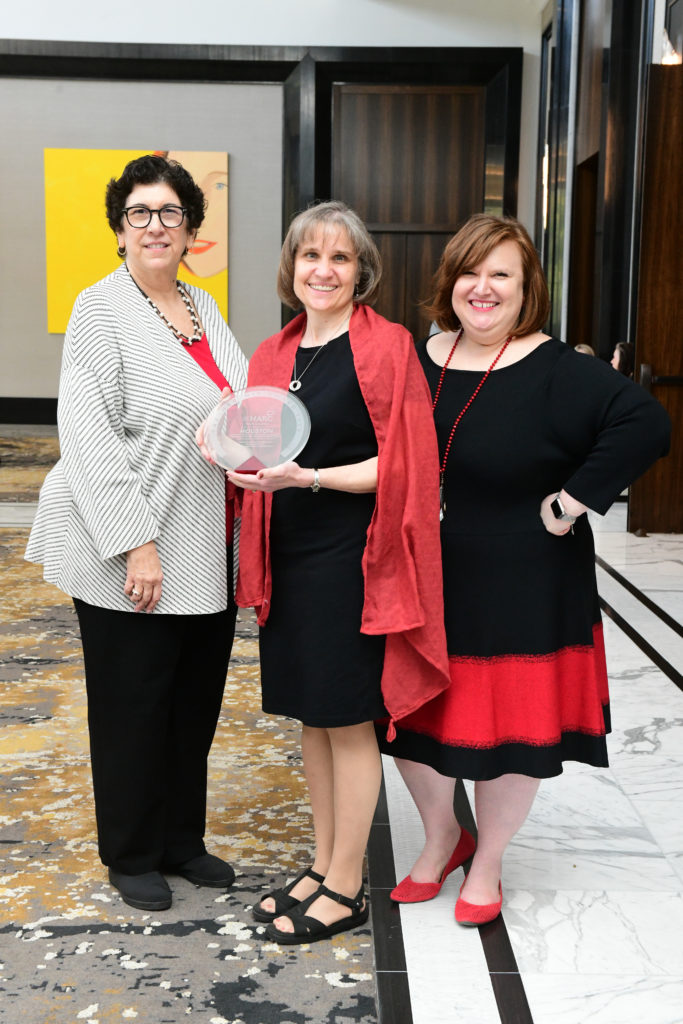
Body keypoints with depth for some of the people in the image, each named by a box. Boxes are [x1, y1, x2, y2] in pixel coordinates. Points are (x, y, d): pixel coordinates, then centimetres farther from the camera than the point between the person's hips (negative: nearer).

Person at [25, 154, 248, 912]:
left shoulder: (203, 308, 11)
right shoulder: (102, 310, -10)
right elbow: (88, 434, -17)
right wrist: (137, 542, -21)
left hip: (207, 555, 7)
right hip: (131, 557, -7)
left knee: (196, 703, 16)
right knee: (133, 708, 7)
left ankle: (182, 841, 34)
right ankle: (132, 856, 26)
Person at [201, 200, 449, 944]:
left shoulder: (385, 346, -9)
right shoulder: (273, 355, 11)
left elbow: (400, 464, -14)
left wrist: (308, 477, -23)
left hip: (351, 555, -7)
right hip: (287, 554, 7)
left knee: (347, 717, 2)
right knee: (309, 713, 14)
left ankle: (344, 890, 16)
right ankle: (324, 863, 30)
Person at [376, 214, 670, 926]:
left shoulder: (555, 372, -15)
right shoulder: (420, 358, 2)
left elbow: (645, 424, -25)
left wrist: (568, 505, -24)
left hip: (519, 592, -4)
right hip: (421, 582, 5)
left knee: (509, 730, 9)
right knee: (413, 715, 14)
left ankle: (487, 864, 34)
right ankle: (441, 837, 41)